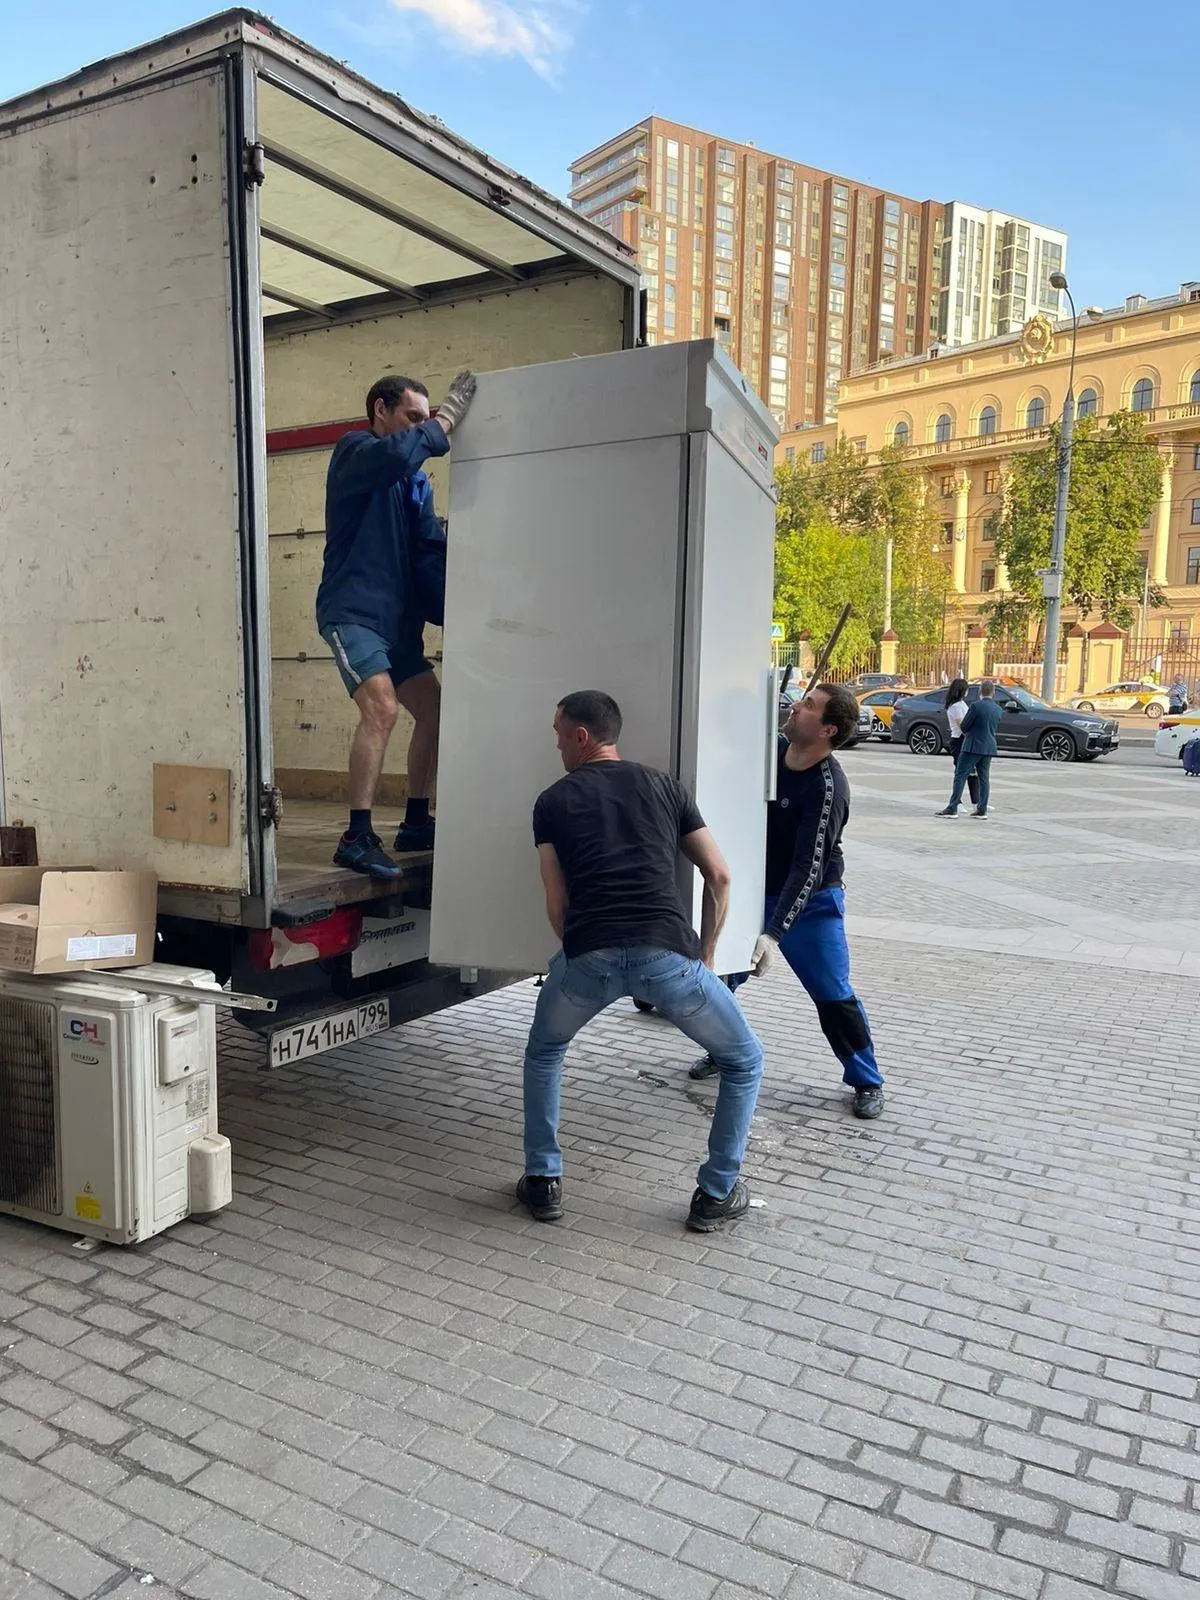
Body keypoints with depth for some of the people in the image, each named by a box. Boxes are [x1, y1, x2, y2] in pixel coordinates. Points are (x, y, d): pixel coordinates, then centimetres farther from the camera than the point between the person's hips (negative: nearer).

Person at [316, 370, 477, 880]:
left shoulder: (417, 481, 18)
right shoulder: (355, 451, -4)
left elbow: (432, 553, 10)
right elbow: (395, 455, -28)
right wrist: (447, 419, -14)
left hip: (399, 618, 9)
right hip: (352, 612, -8)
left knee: (434, 713, 9)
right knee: (382, 708, -25)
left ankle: (415, 823, 22)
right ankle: (357, 838, -22)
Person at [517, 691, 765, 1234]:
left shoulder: (553, 801, 16)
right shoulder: (664, 786, 21)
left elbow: (557, 907, 11)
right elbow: (719, 875, 16)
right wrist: (704, 956, 24)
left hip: (587, 954, 0)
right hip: (667, 953, 0)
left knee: (543, 1053, 33)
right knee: (744, 1063, 25)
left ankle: (543, 1182, 33)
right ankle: (716, 1194, 26)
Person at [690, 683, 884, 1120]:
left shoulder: (827, 788, -27)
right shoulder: (772, 746, -8)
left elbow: (807, 871, -30)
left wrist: (774, 934, -35)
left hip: (810, 903, -6)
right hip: (753, 890, 6)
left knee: (833, 995, -4)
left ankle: (867, 1082, 17)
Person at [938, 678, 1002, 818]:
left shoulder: (976, 706, -15)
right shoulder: (998, 710, 5)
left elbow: (964, 726, -10)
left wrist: (966, 733, 13)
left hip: (973, 746, -6)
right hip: (989, 747, 6)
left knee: (960, 776, -3)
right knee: (984, 778, 11)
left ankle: (952, 808, -6)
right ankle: (982, 809, 13)